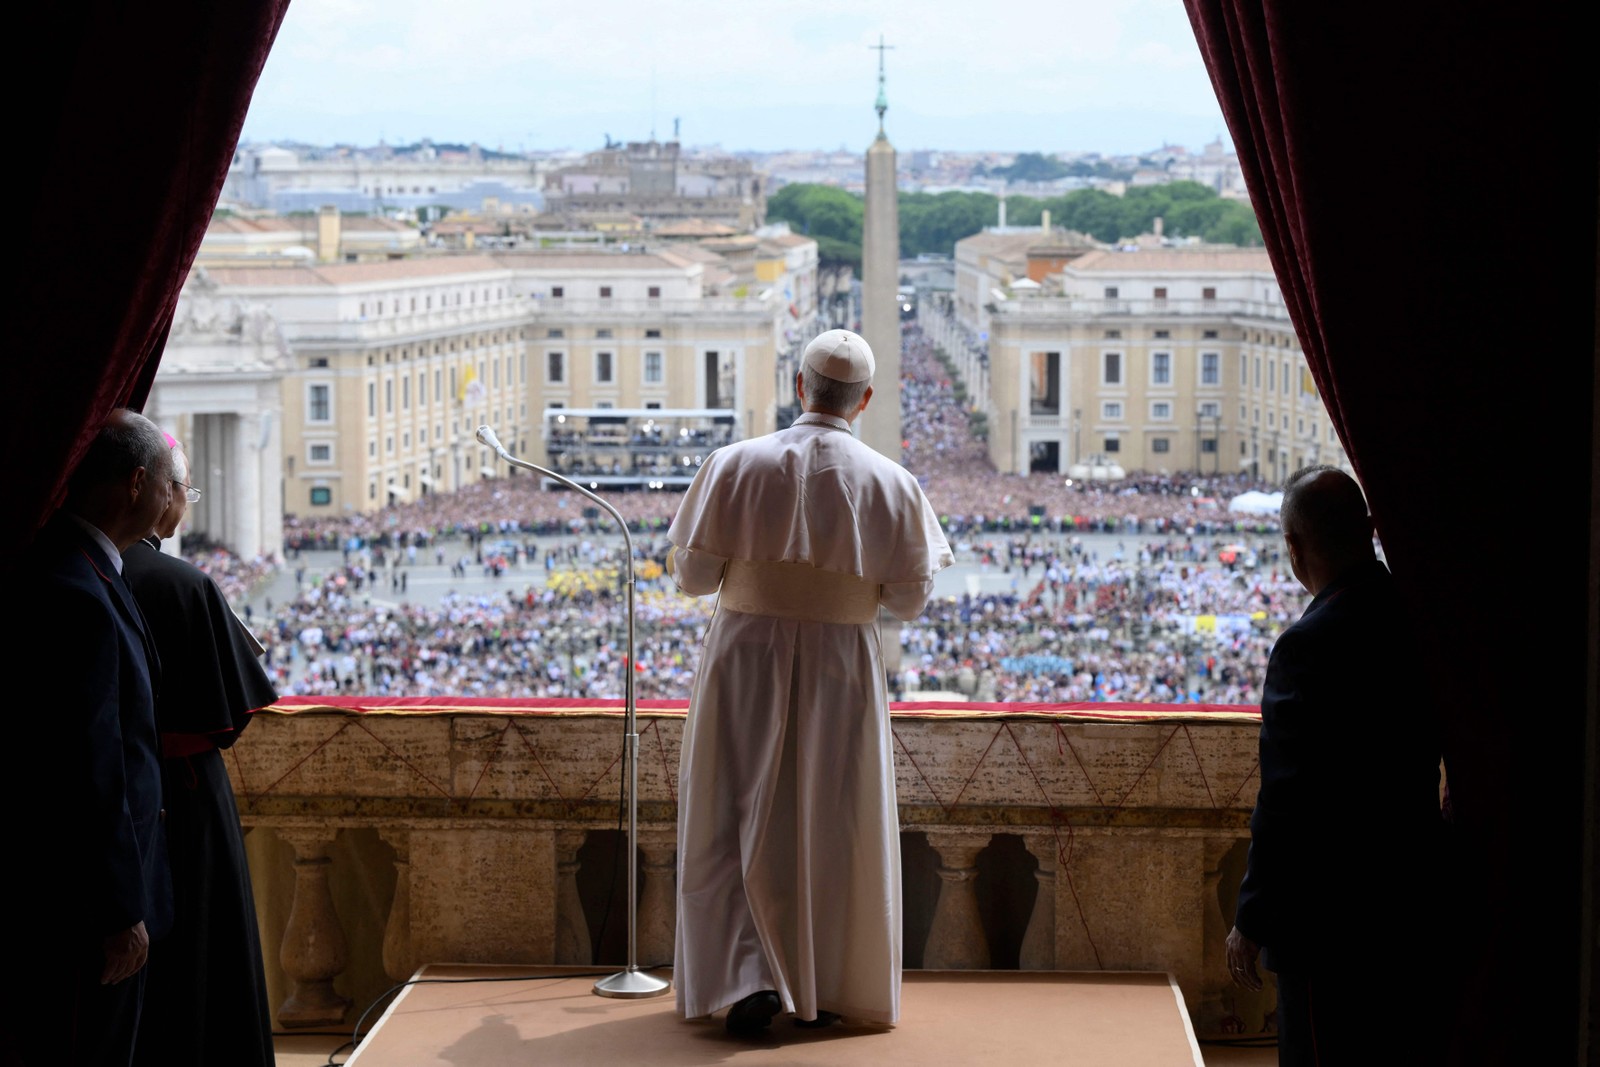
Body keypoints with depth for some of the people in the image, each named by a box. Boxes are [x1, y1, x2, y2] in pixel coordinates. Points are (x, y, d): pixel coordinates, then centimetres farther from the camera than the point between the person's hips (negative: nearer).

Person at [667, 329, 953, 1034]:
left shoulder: (736, 465, -6)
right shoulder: (891, 485, -4)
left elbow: (694, 576, -6)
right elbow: (908, 600, -2)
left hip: (746, 660, -1)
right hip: (841, 671, 1)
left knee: (737, 820, 8)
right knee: (831, 830, 12)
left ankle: (751, 976, -7)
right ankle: (822, 990, 19)